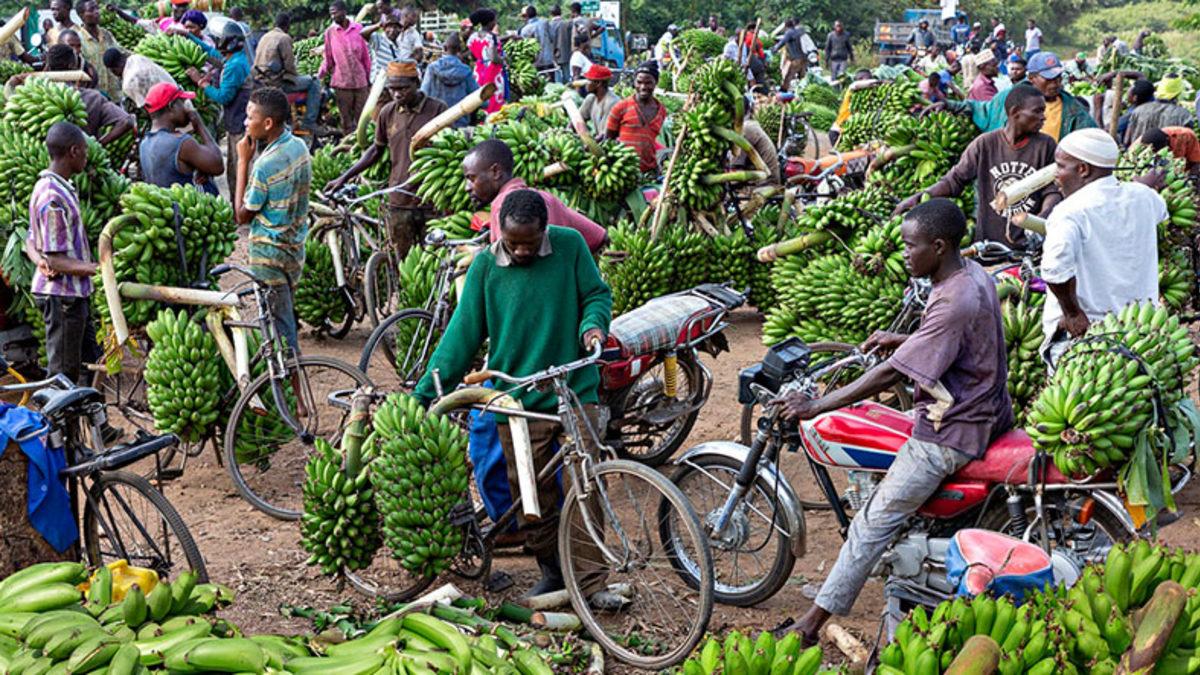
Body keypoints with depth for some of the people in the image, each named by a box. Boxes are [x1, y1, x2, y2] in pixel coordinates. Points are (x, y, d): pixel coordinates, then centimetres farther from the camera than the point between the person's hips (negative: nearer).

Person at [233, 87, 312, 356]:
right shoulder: (299, 147, -1)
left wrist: (243, 161, -15)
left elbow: (242, 215, -14)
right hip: (295, 245, 9)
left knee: (278, 326, 2)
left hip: (269, 253, -9)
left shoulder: (265, 165, -26)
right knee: (285, 317, 21)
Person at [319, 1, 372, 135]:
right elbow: (328, 57, 4)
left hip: (360, 81, 1)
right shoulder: (330, 32, 0)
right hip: (341, 82, -1)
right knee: (346, 119, 5)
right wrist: (320, 74, -8)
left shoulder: (358, 29, 1)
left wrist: (369, 78, 7)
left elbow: (366, 56, 5)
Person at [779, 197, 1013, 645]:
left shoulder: (955, 301, -26)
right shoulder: (973, 275, 4)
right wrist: (902, 339, 13)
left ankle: (812, 624, -2)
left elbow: (892, 374, -26)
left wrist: (816, 406, -23)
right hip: (985, 413, 11)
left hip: (952, 432, -11)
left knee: (874, 523, -7)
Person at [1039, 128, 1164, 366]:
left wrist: (1072, 312, -24)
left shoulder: (1069, 212, -19)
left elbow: (1055, 267, -36)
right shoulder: (1143, 197, 4)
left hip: (1080, 330, -7)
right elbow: (1160, 211, 30)